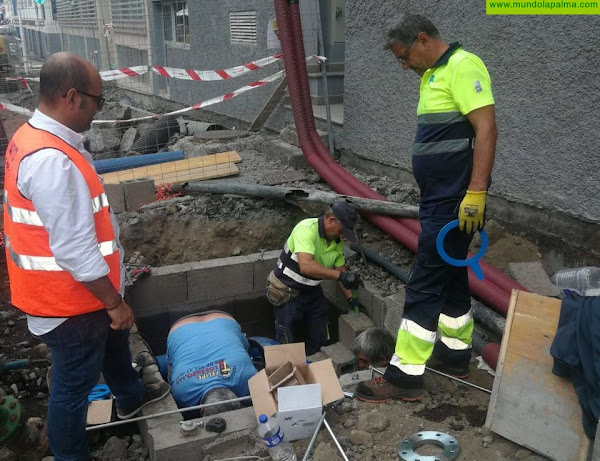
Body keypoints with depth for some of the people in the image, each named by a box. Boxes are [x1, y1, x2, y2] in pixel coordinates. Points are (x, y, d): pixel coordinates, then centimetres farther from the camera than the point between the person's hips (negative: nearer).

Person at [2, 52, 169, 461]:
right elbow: (74, 250, -30)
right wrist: (114, 302, -18)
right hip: (70, 299, -10)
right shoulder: (51, 161, -32)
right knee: (74, 383, 11)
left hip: (77, 290, 10)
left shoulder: (35, 138, 1)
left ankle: (130, 398, 56)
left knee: (114, 342, 31)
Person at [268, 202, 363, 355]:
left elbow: (340, 268, 10)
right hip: (288, 293, -7)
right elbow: (306, 266, -41)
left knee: (319, 342, 14)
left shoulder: (337, 240, -3)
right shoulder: (307, 230, -28)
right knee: (289, 343, 3)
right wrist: (341, 275, -41)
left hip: (313, 291, 7)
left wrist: (351, 298, 7)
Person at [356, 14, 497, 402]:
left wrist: (476, 193, -25)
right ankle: (455, 354, 31)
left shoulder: (462, 66, -12)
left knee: (425, 284, -8)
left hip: (455, 200, -10)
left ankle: (406, 375, -1)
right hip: (440, 198, 10)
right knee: (450, 275, 17)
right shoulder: (434, 74, 17)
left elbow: (487, 129, -20)